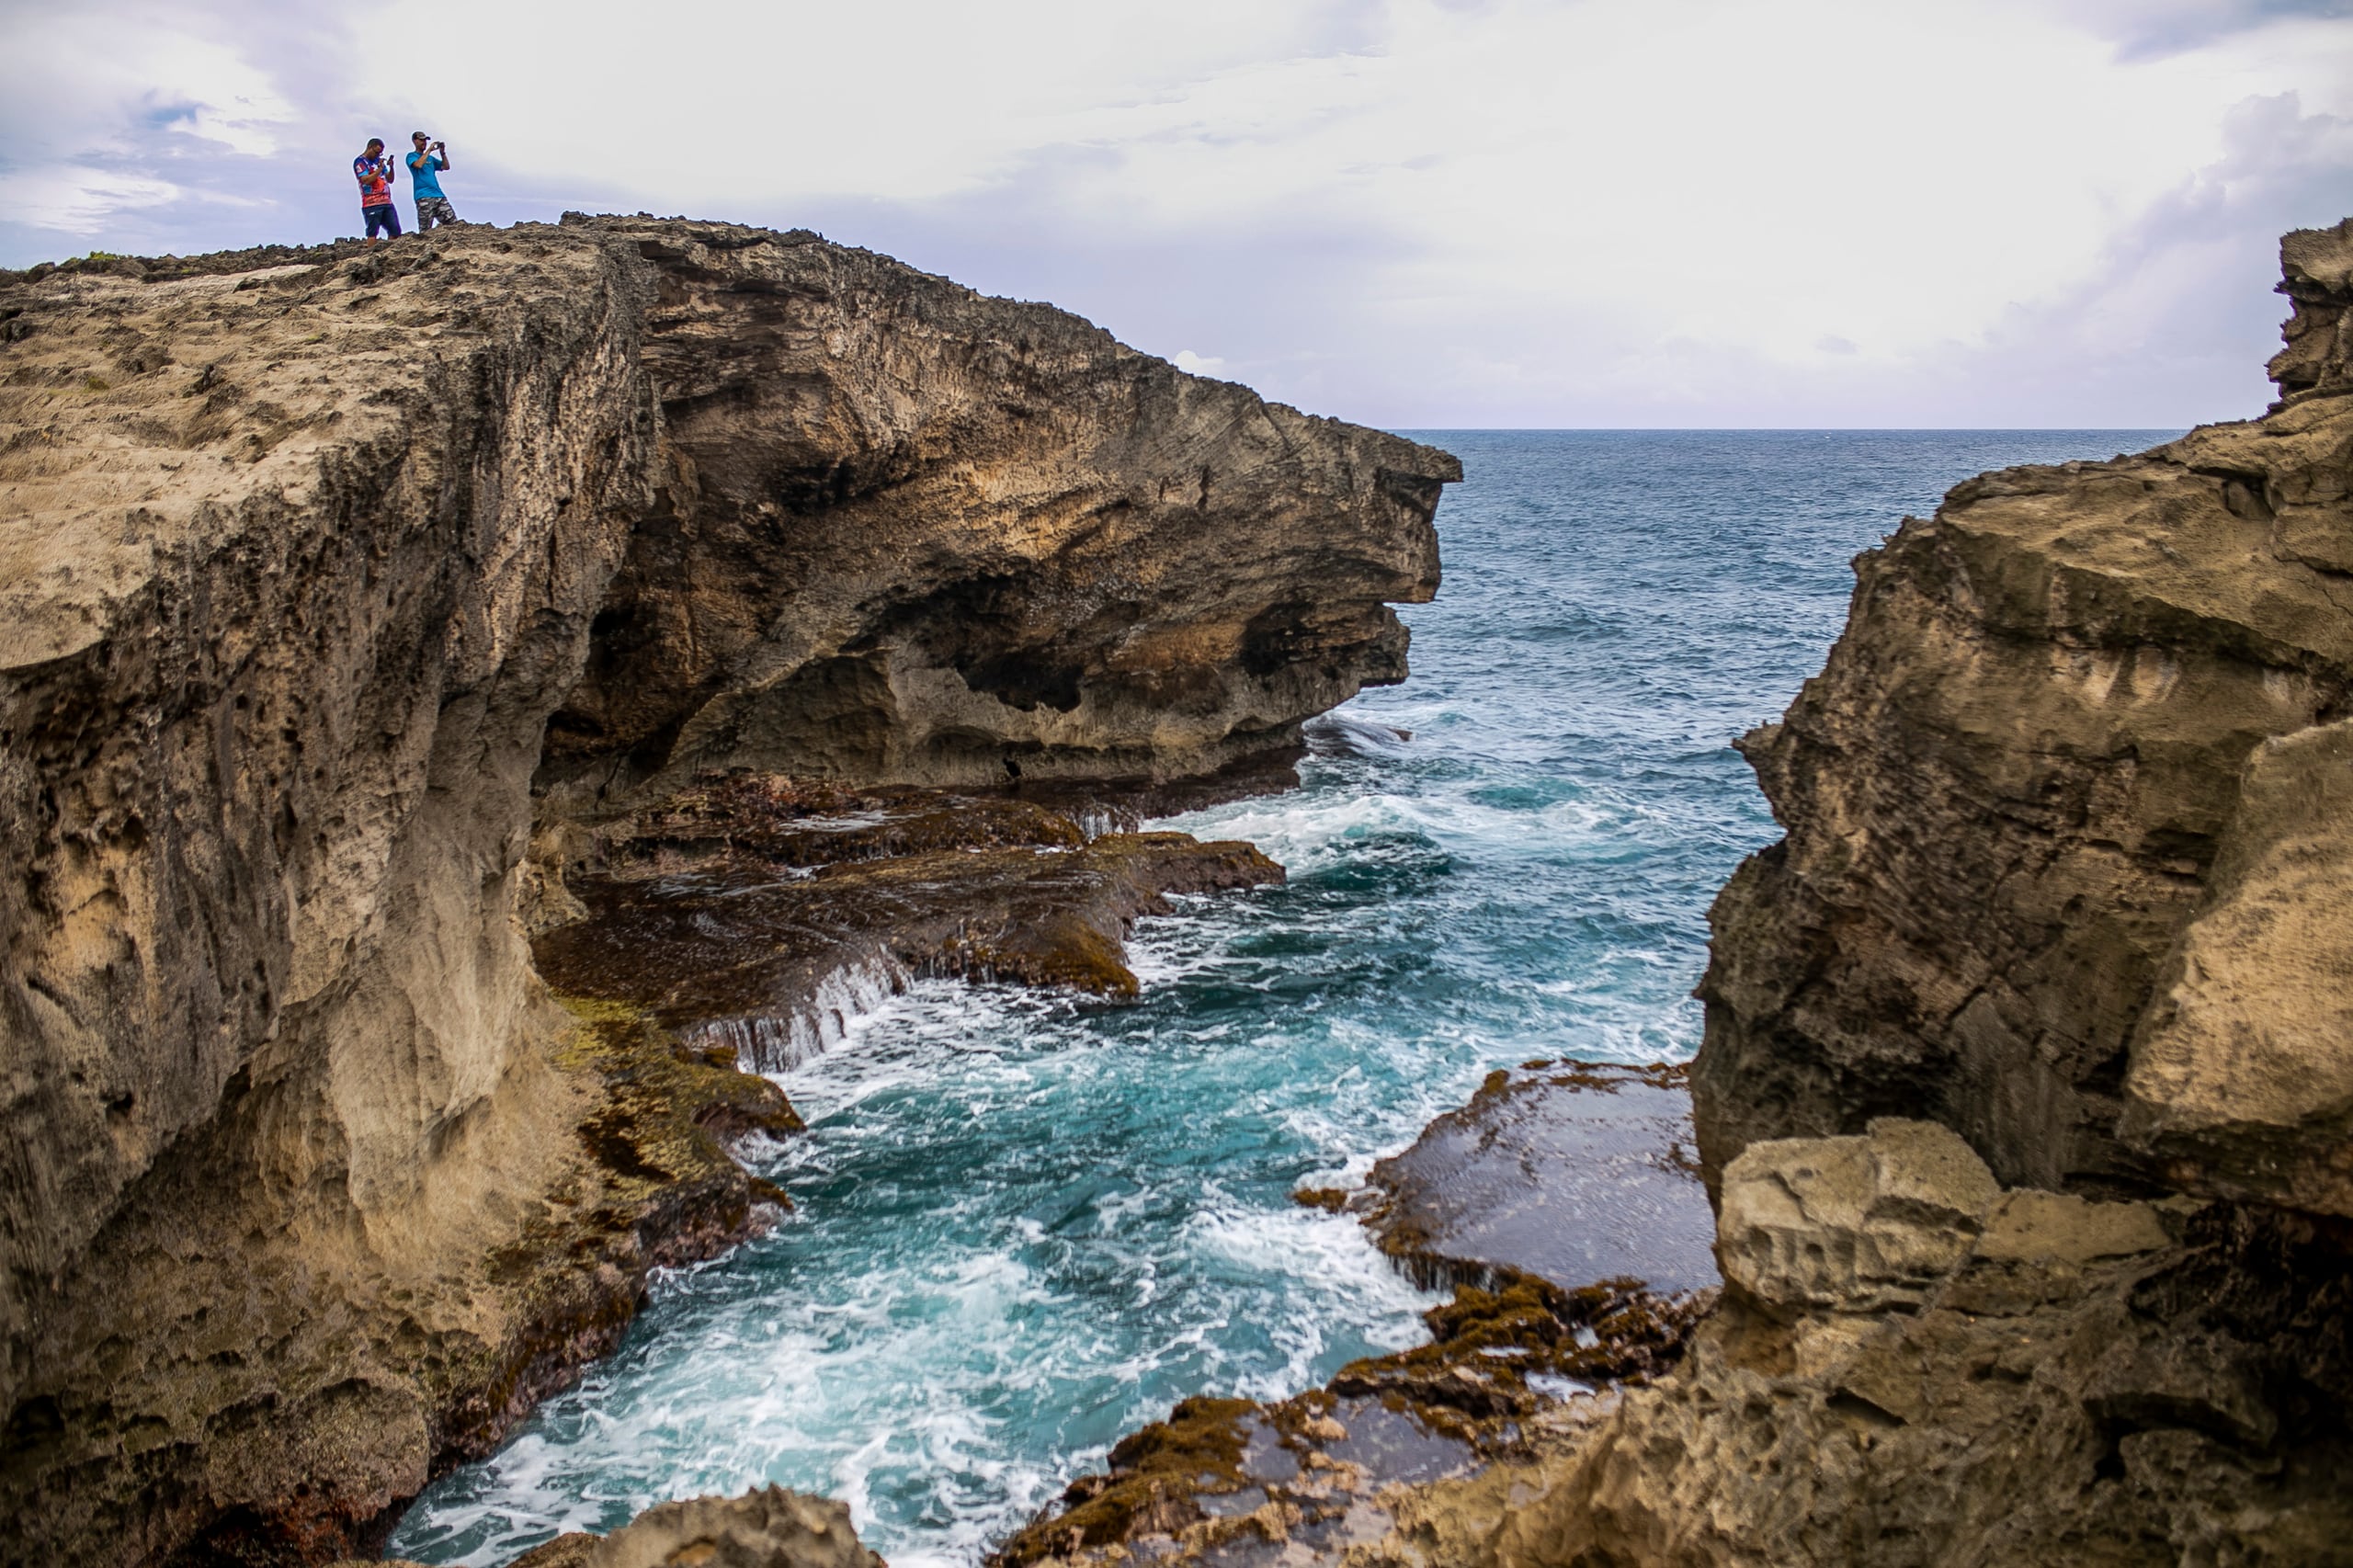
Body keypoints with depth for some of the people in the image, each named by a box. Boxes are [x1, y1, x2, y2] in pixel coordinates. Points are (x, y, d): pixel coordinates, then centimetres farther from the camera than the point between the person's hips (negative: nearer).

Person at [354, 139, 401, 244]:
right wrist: (380, 168, -13)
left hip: (387, 202, 7)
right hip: (372, 204, -7)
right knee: (372, 233, -8)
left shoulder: (378, 160, 19)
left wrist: (391, 167, 2)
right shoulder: (360, 162, -1)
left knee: (395, 232, 1)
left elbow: (390, 180, 19)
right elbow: (366, 180, -14)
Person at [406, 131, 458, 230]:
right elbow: (418, 165, -14)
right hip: (423, 196, -6)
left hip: (438, 195, 6)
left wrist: (442, 152, 3)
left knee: (453, 224, -4)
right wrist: (429, 150, -9)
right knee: (426, 230, -13)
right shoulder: (412, 156, 7)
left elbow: (446, 167, 16)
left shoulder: (431, 158, 24)